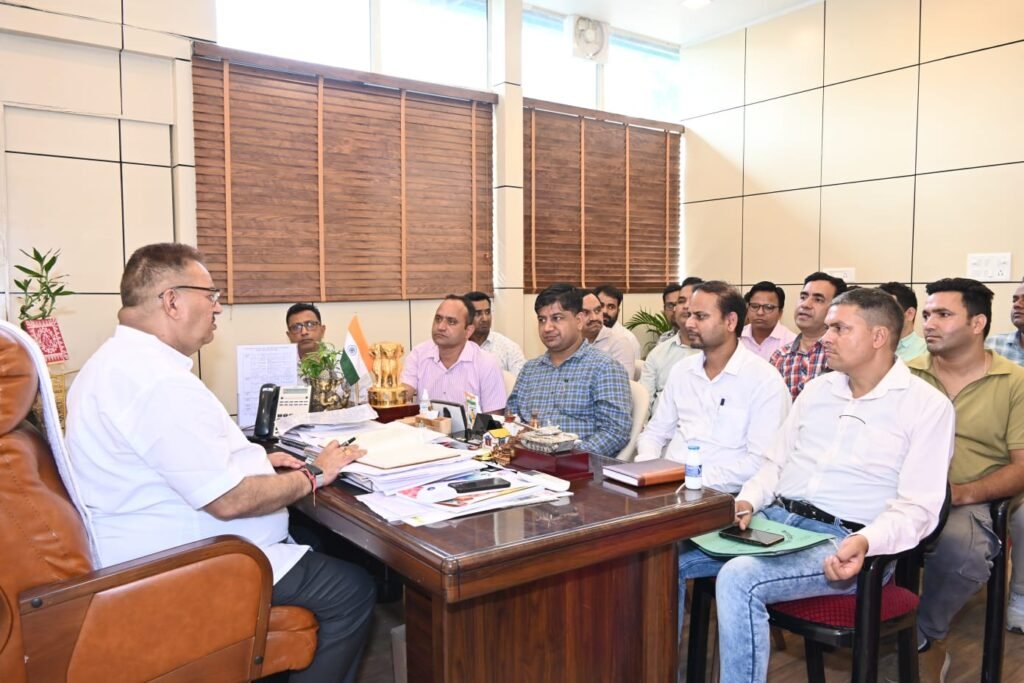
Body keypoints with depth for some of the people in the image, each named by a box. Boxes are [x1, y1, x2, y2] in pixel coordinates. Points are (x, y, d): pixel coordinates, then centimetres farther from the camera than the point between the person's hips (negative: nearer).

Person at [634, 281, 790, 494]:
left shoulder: (765, 380, -7)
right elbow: (655, 431, 17)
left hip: (719, 493, -4)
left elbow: (761, 462, -13)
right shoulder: (681, 370, 12)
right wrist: (647, 465, -4)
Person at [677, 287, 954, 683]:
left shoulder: (927, 405, -4)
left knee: (739, 579, -33)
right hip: (774, 519, 7)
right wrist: (747, 501, -2)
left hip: (844, 541, -6)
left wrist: (865, 542, -30)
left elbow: (917, 507, -11)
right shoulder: (816, 389, 15)